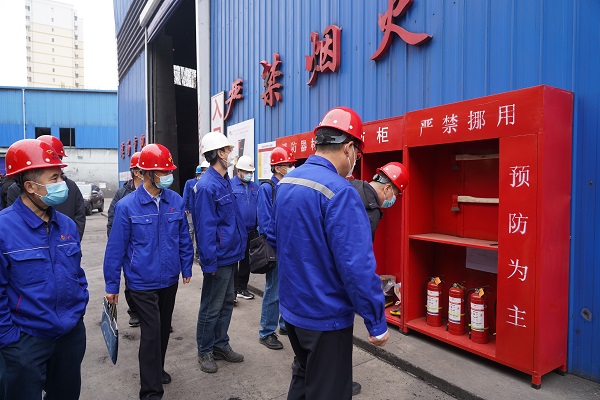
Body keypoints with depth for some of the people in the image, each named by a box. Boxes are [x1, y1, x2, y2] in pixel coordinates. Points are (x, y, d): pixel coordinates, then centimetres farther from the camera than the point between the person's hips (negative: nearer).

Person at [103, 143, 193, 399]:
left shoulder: (176, 201, -5)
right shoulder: (127, 206, -14)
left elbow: (184, 238, 5)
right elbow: (116, 247, -9)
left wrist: (186, 267, 8)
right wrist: (111, 285, -5)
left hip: (170, 279, 4)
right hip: (142, 282, -4)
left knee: (164, 328, 20)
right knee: (151, 332, -3)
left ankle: (156, 369, 44)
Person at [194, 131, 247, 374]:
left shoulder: (224, 182, 9)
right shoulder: (207, 186, -20)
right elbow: (205, 227, -21)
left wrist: (238, 249, 15)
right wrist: (210, 262, -20)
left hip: (230, 255, 9)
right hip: (219, 258, -9)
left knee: (227, 302, 19)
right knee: (211, 308, 7)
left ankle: (221, 345, 34)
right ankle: (205, 351, 26)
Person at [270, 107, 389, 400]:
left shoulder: (285, 183, 2)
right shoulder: (339, 191, -25)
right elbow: (357, 267, -27)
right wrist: (377, 323, -16)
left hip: (292, 307, 8)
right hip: (326, 316, -8)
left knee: (304, 376, 28)